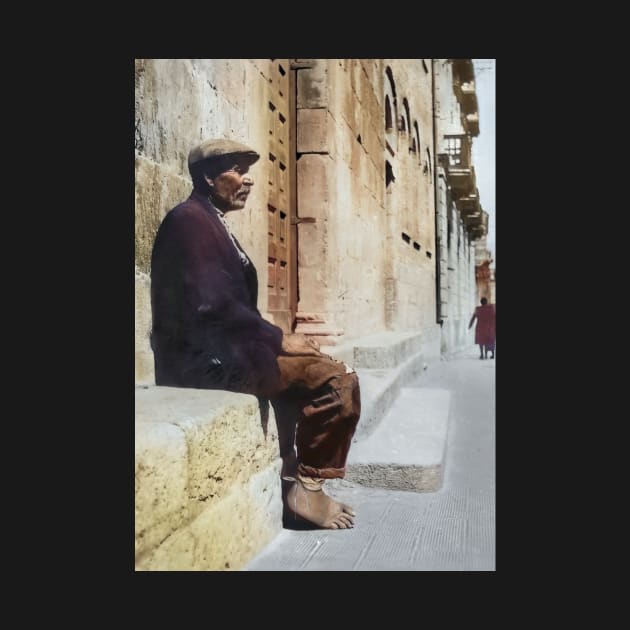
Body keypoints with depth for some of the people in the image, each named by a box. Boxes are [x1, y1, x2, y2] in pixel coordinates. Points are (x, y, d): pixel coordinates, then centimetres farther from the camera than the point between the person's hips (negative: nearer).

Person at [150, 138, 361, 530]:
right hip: (206, 356, -10)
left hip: (216, 349, 10)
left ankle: (296, 478, 17)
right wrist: (279, 339, -14)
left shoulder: (209, 221, 19)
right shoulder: (191, 219, -11)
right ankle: (306, 486, -2)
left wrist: (275, 337, 6)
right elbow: (212, 304, -22)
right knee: (336, 379, -15)